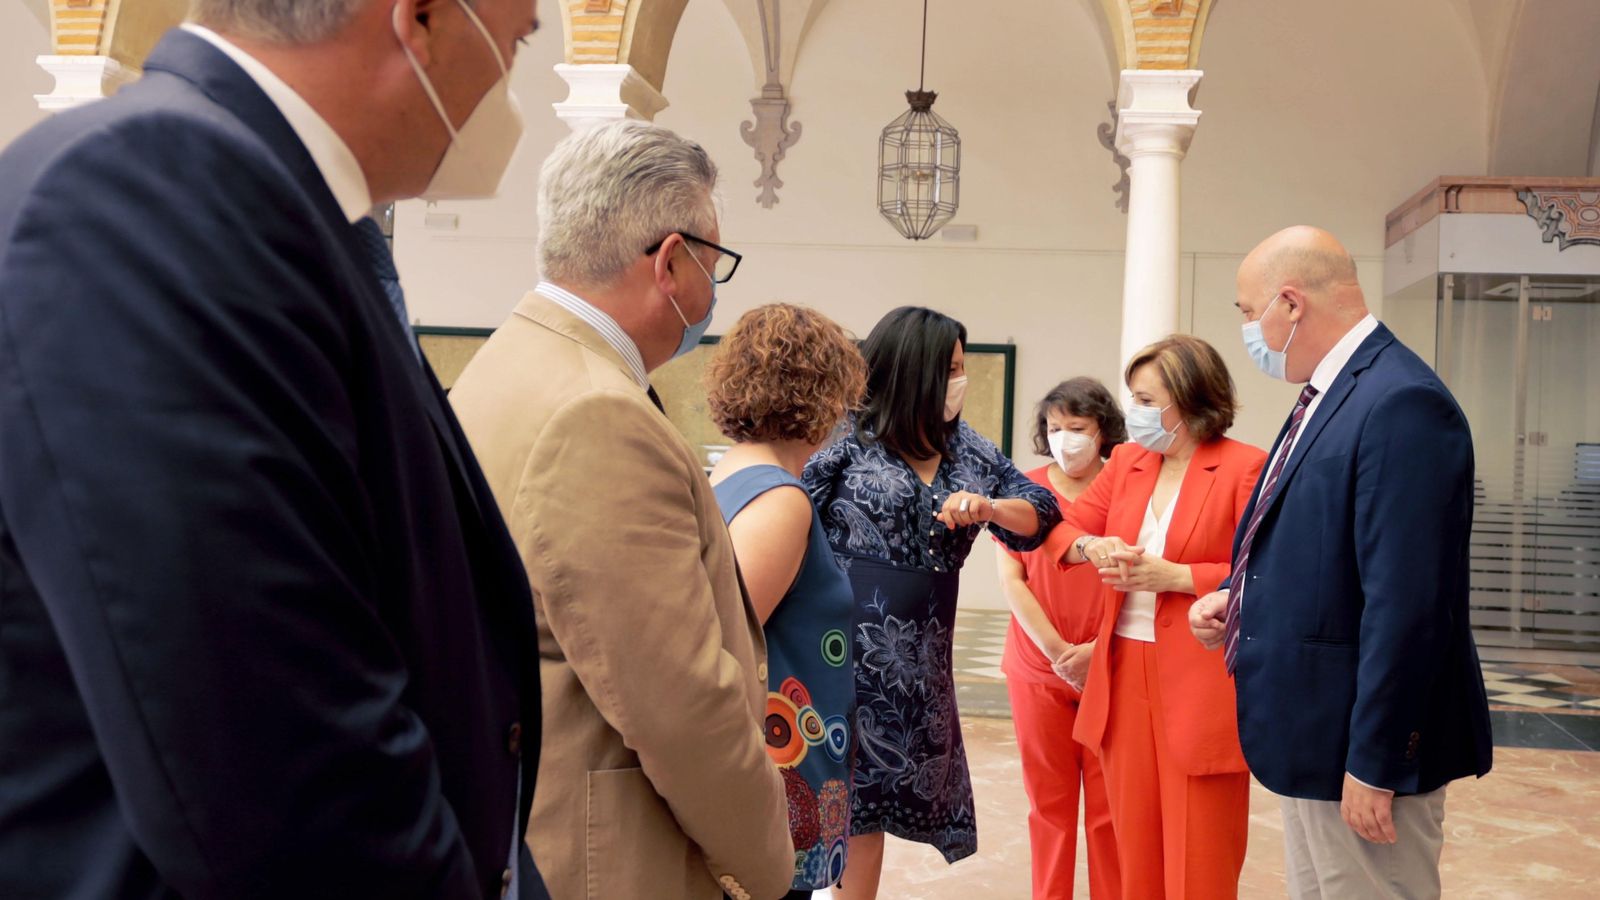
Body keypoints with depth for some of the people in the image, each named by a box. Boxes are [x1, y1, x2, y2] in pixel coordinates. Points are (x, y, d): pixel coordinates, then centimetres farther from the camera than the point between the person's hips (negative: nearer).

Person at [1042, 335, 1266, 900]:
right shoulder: (1126, 460, 10)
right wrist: (1094, 547, -9)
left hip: (1200, 683, -6)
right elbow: (1065, 528, 13)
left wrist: (1172, 576, -17)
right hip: (1125, 671, 6)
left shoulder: (1246, 467, -9)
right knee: (1136, 851, 15)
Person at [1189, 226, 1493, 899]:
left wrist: (1373, 763, -22)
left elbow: (1406, 604, -25)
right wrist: (1237, 595, 2)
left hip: (1362, 744, -10)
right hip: (1313, 740, 10)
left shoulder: (1402, 403, -21)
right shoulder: (1329, 395, 11)